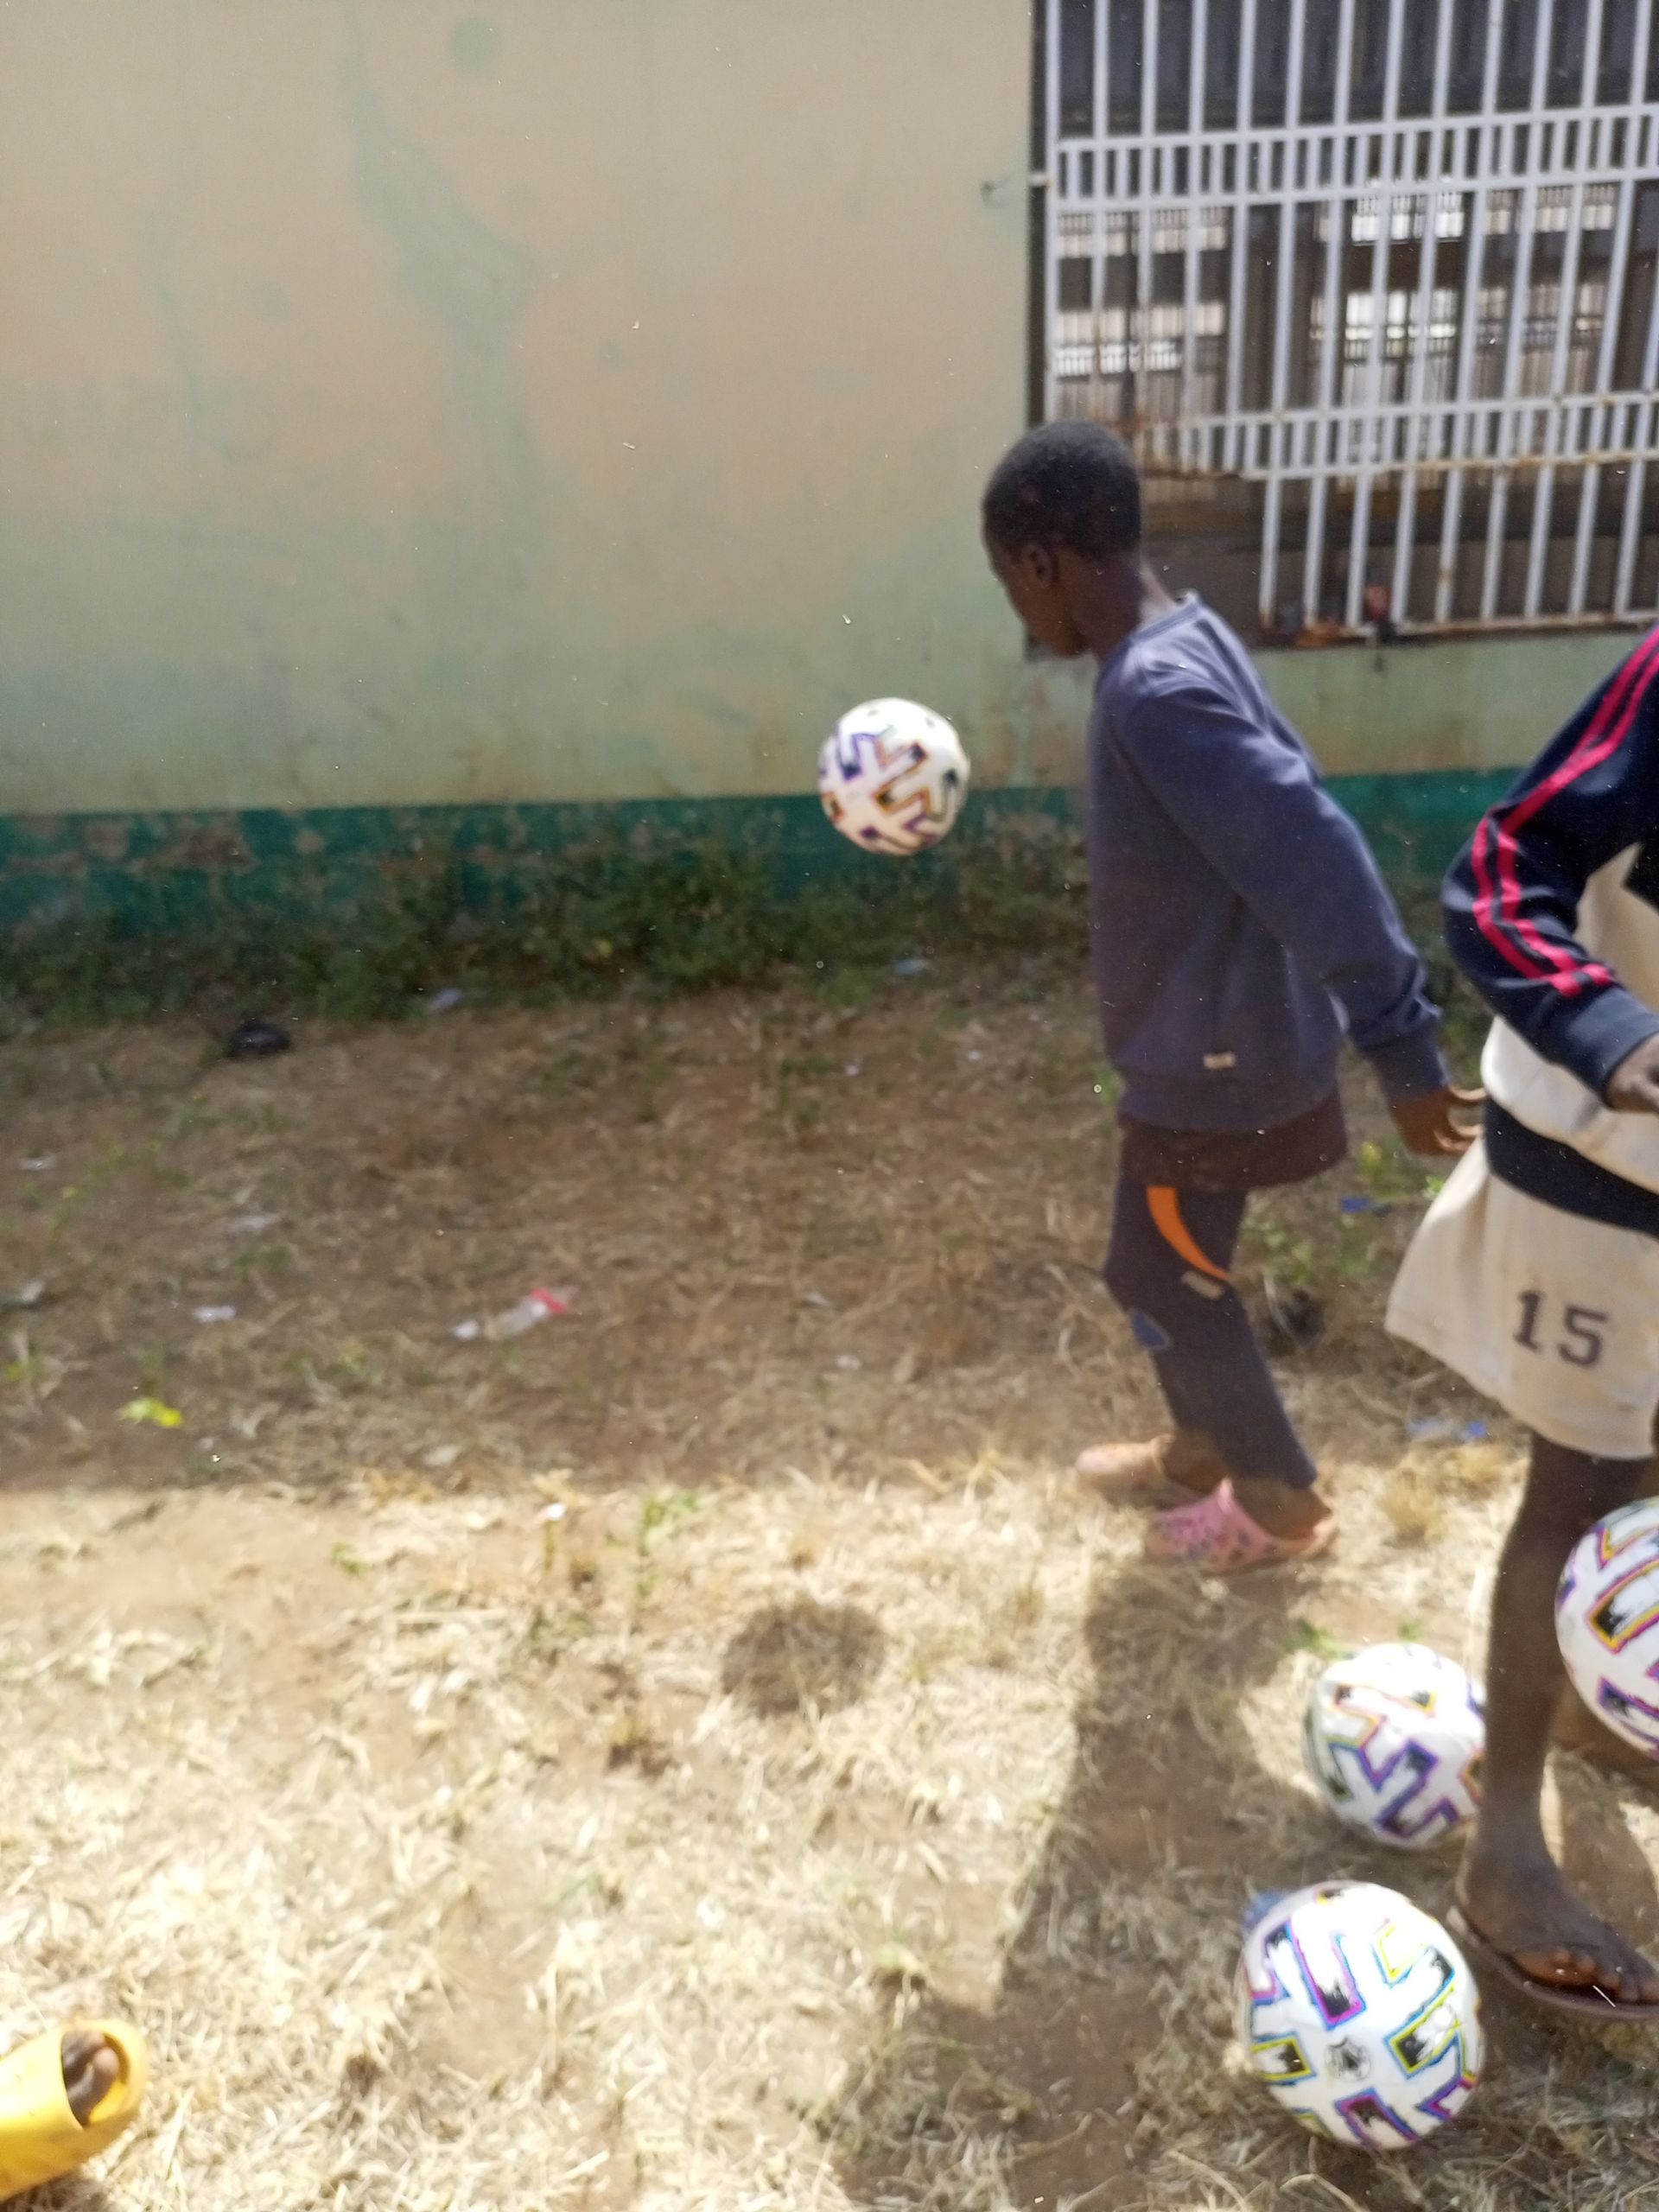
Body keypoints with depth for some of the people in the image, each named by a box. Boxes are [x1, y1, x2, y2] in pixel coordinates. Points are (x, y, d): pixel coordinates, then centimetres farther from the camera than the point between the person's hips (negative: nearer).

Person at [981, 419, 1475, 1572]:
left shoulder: (1154, 691, -27)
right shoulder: (1191, 645, 4)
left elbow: (1314, 856, -33)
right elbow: (1287, 806, 14)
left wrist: (1402, 1043, -30)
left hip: (1212, 1061, -9)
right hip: (1220, 1036, 9)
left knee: (1161, 1283, 10)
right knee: (1177, 1267, 24)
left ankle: (1284, 1505, 30)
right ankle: (1201, 1453, 45)